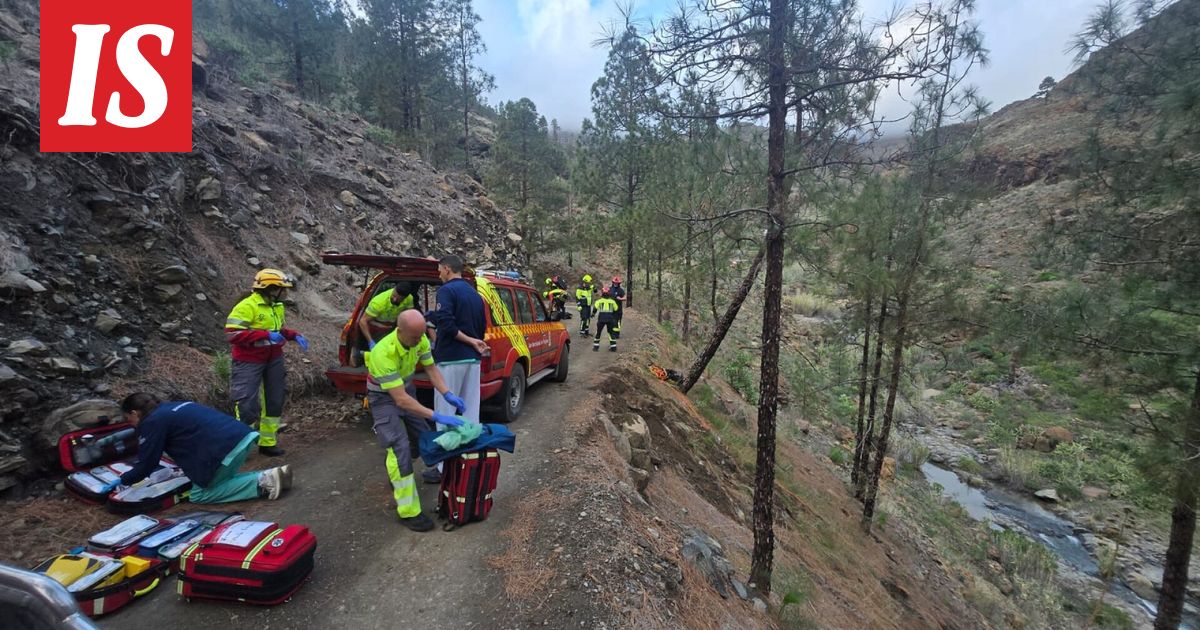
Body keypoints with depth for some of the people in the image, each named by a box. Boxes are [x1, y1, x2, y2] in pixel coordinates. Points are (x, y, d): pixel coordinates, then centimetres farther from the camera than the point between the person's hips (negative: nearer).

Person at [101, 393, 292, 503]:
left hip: (225, 447, -9)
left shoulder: (152, 422, 3)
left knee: (199, 495, 9)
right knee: (219, 481, 25)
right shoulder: (172, 407, 28)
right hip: (242, 435, 9)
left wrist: (123, 480, 25)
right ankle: (268, 476, 6)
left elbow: (147, 463, 8)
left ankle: (261, 484, -7)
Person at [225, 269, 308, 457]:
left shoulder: (278, 306, 6)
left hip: (274, 360, 8)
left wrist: (294, 336, 2)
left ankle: (268, 443, 24)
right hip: (249, 362, -8)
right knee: (247, 405, -5)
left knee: (275, 401, 12)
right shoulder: (247, 306, -18)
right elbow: (232, 334, -23)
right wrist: (266, 335, -28)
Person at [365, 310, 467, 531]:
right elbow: (400, 399, -38)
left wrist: (447, 394, -22)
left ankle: (396, 475, 40)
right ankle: (408, 512, -9)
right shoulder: (384, 353, -37)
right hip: (383, 397, -7)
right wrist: (436, 416, -41)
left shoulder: (419, 340, -18)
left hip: (405, 390, 7)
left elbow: (431, 368, -7)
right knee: (400, 448, -17)